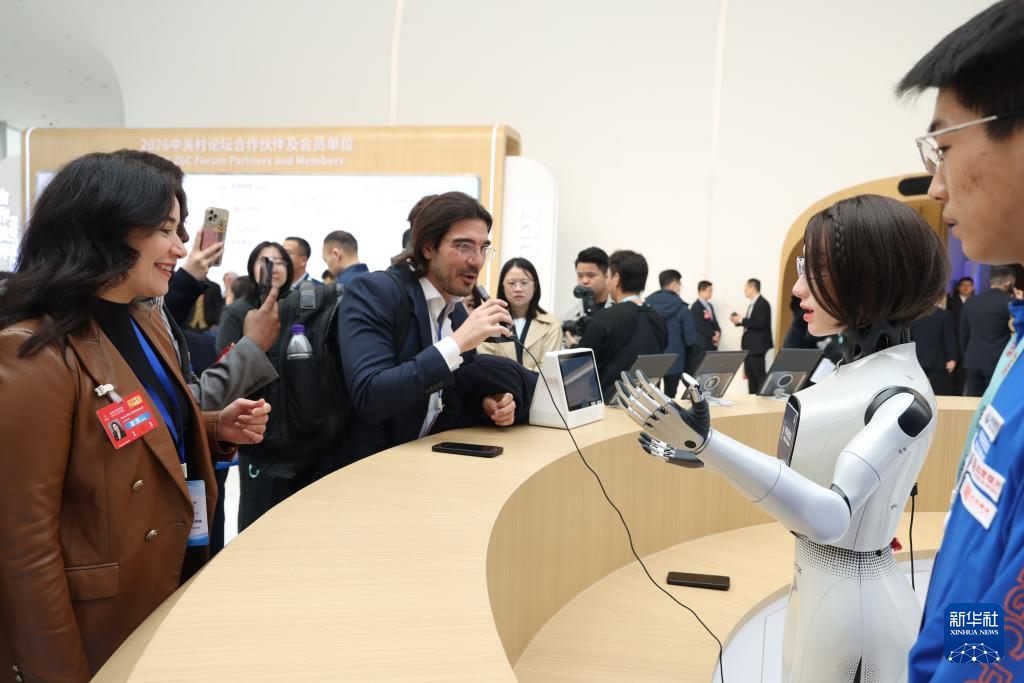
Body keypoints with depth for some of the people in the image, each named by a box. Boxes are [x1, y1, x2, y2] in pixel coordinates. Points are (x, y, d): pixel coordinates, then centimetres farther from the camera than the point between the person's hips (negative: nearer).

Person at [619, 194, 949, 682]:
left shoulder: (901, 398, -24)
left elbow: (831, 516, -36)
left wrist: (707, 442, -47)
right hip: (812, 580, 8)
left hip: (854, 596, -8)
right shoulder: (855, 368, 2)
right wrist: (703, 453, 2)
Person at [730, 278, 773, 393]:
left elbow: (759, 324, -24)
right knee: (750, 374, 12)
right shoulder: (752, 304, 14)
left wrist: (742, 320, -19)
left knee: (760, 374, -7)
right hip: (749, 345, 10)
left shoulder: (762, 303, -15)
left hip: (757, 345, -10)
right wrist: (739, 321, 3)